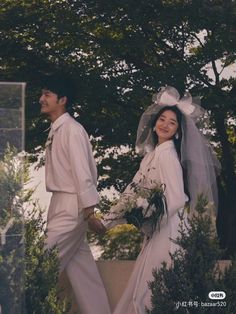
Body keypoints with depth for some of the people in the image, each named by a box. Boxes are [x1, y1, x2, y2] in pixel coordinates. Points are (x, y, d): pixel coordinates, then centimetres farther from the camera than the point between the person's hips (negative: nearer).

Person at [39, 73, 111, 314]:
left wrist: (89, 209, -19)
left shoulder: (72, 130, -13)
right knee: (82, 268, 11)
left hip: (71, 205, -9)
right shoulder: (56, 131, 13)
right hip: (60, 204, 9)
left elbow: (82, 170, -17)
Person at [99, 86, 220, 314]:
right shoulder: (153, 154, 16)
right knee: (147, 288, 9)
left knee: (154, 290, -7)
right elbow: (133, 192, 16)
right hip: (159, 232, 9)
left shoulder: (166, 153, -11)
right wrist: (106, 221, 13)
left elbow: (176, 198, -19)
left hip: (168, 231, -9)